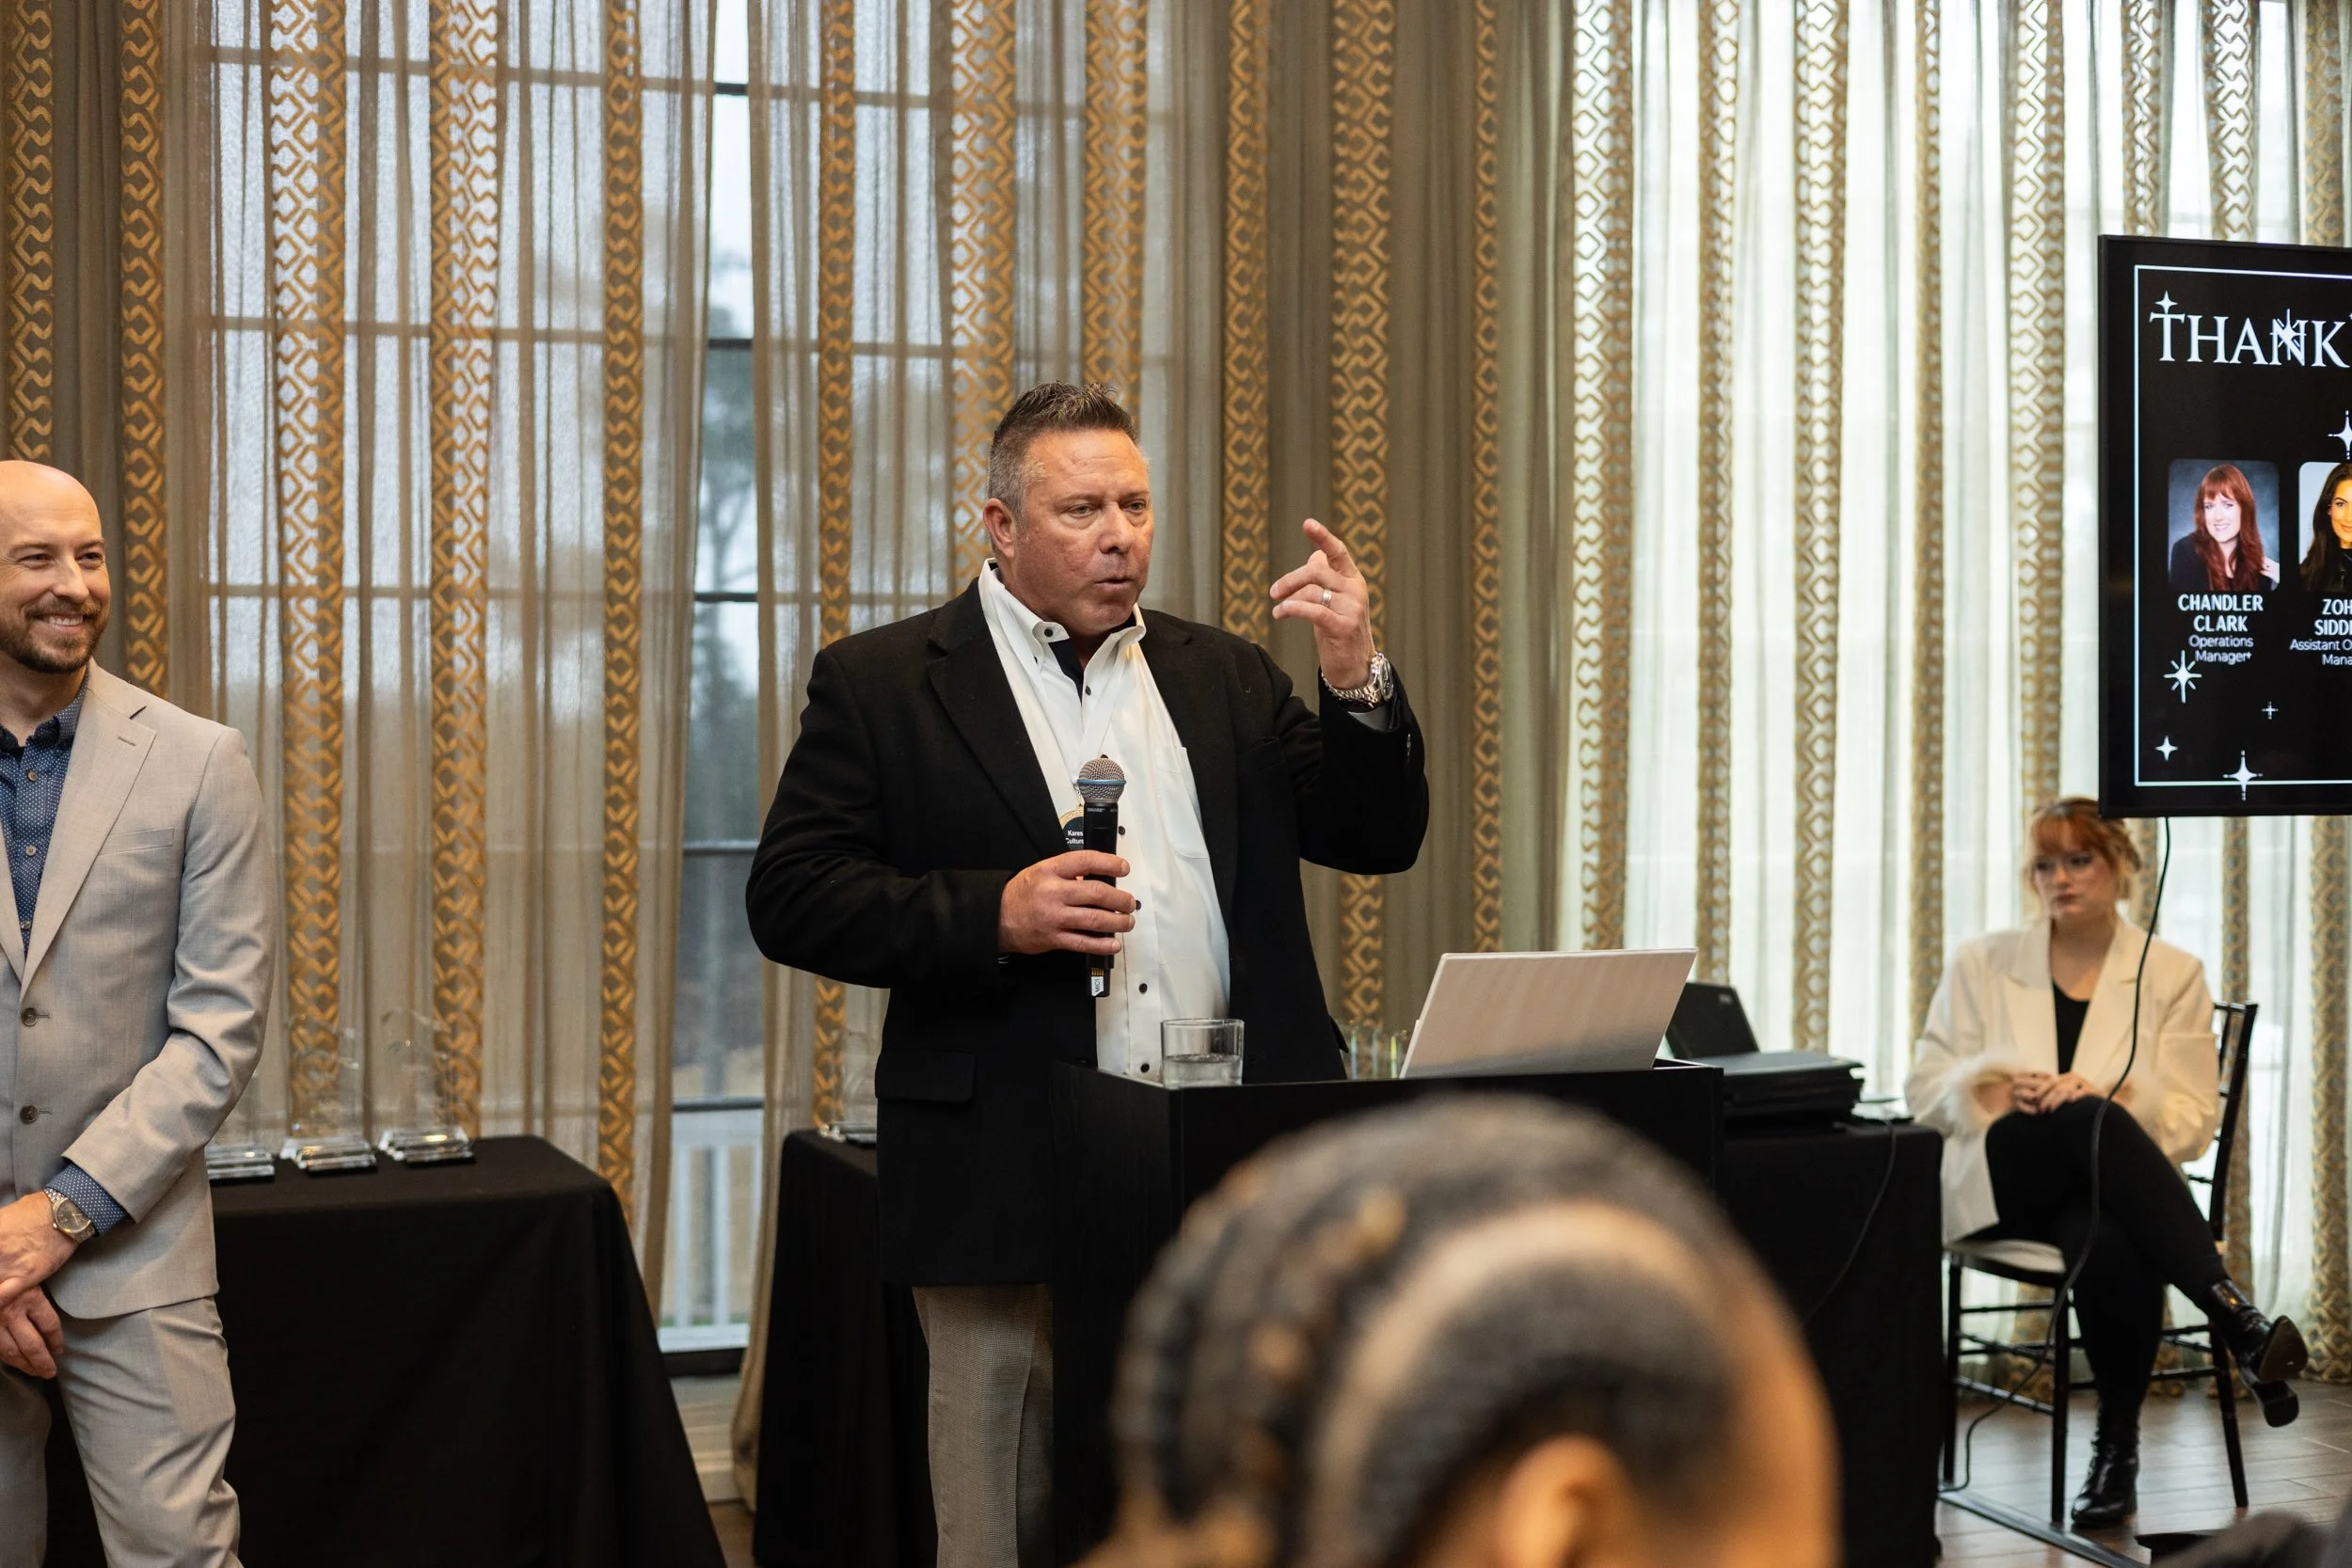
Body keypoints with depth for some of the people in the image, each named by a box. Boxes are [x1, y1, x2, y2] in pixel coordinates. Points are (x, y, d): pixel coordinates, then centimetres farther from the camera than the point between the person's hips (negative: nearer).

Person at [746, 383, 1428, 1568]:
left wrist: (1355, 679, -4)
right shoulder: (881, 684, 3)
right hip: (1012, 1196, -3)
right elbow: (790, 897, -3)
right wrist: (992, 914, -15)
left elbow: (1378, 839, 12)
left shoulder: (1225, 679, 15)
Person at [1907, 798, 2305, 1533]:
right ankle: (2238, 1320, -46)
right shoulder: (1982, 963, 14)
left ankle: (2118, 1445, -24)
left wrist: (2110, 1093, -17)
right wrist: (1995, 1088, -11)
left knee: (2112, 1245, -42)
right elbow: (1927, 1086, 11)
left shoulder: (2173, 974, 10)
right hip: (2000, 1180, 0)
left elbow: (2193, 1116, 2)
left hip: (2109, 1185, 0)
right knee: (2090, 1126, -39)